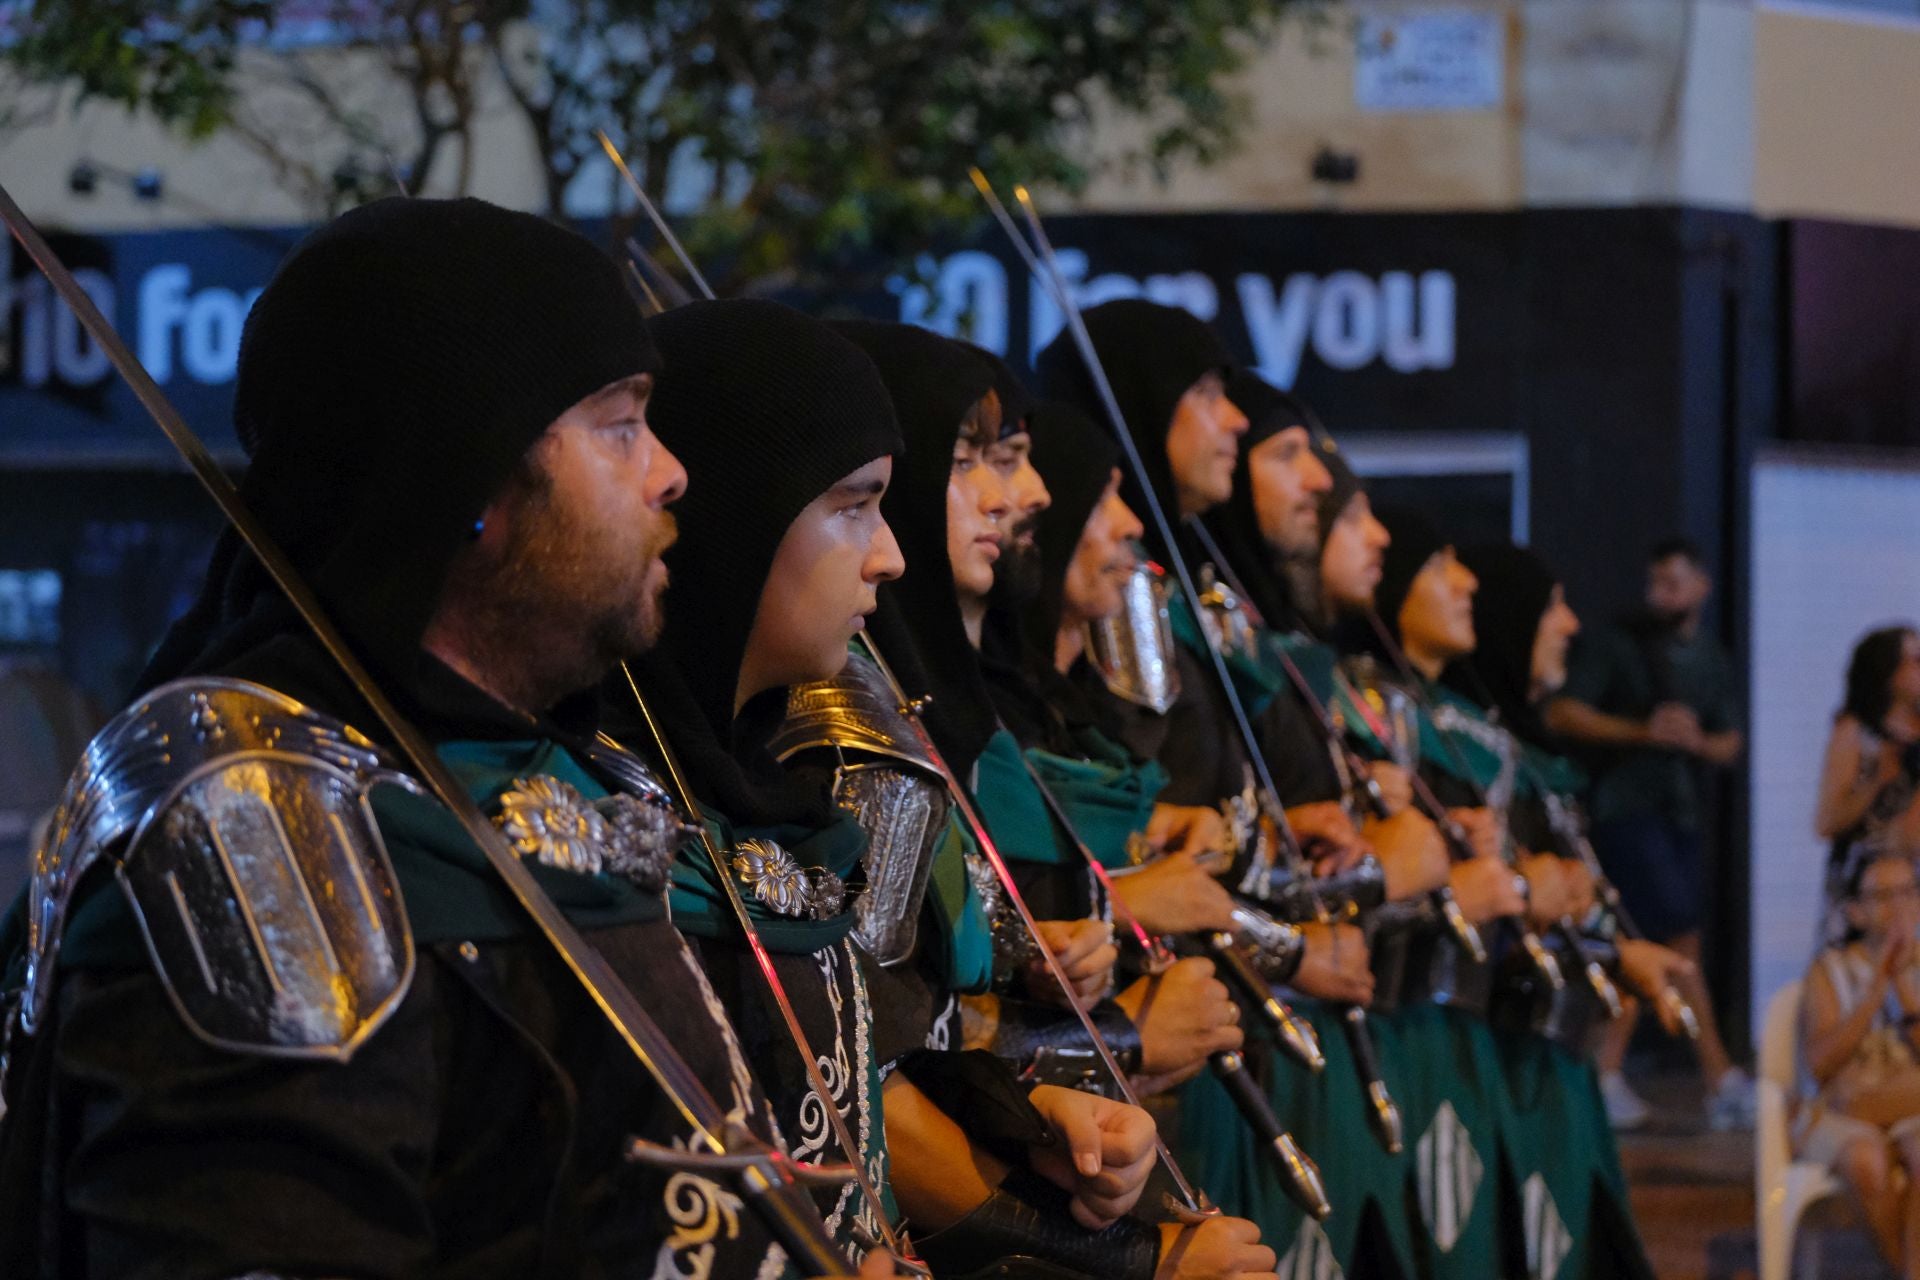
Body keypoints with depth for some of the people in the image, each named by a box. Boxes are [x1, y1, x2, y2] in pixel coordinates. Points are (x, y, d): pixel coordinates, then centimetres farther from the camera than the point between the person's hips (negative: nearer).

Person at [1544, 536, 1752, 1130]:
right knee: (1679, 933, -13)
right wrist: (1641, 731, -19)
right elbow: (1561, 713, -10)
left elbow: (1730, 743, 18)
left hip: (1680, 810, 7)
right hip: (1625, 807, -7)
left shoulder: (1711, 658, 16)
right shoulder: (1617, 645, -3)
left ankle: (1608, 1075, 12)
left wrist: (1699, 742, -6)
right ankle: (1721, 1077, -11)